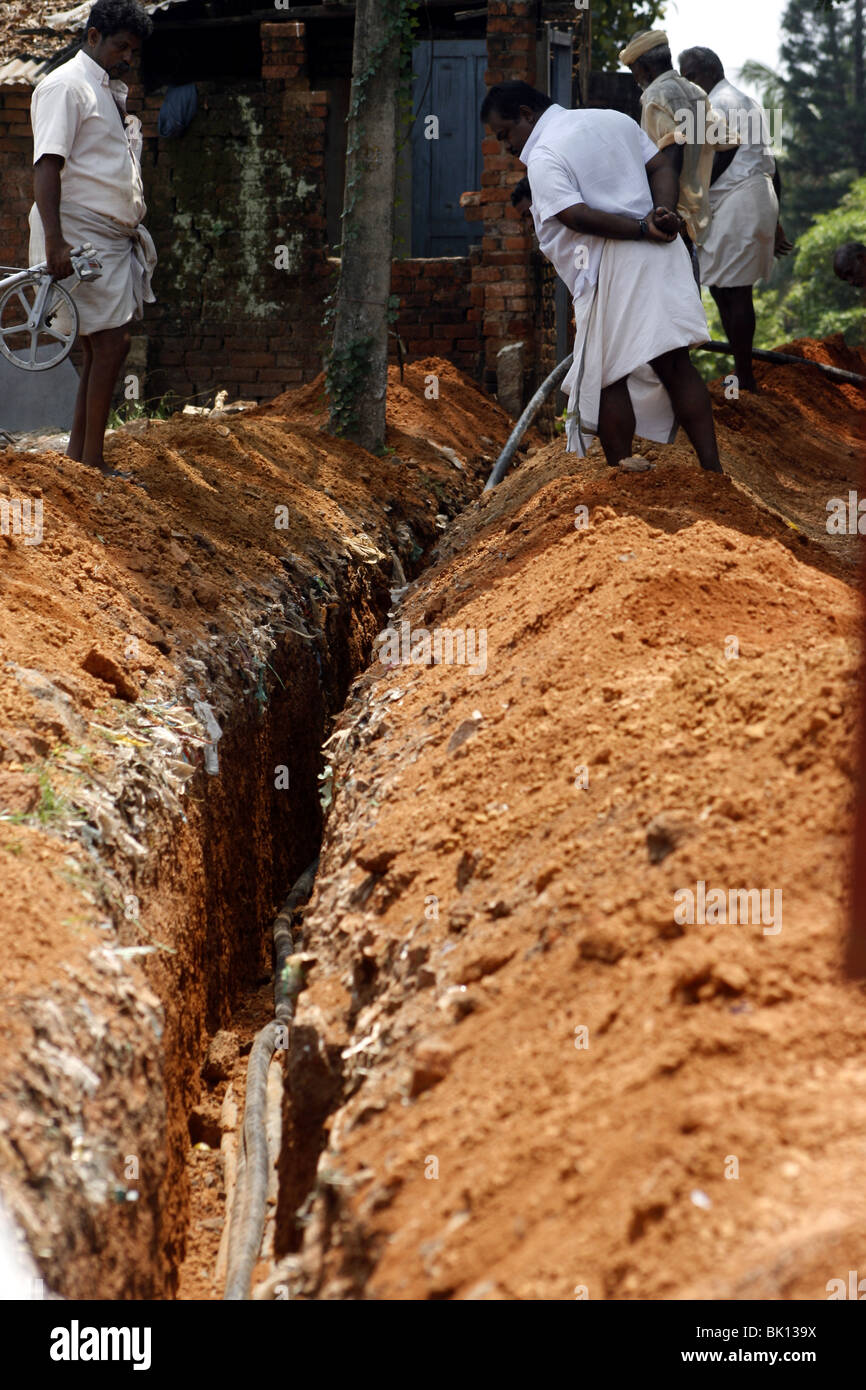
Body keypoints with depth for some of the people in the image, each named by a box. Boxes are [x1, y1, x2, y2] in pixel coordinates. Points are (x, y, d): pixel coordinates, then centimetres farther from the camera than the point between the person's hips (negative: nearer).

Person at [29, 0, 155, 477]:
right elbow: (46, 165, -18)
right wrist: (54, 240, -27)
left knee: (100, 348, 9)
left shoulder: (112, 91, 20)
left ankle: (78, 456, 14)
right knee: (110, 344, -12)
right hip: (82, 237, -9)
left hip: (115, 236, 9)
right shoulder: (66, 86, -9)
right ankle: (91, 464, -8)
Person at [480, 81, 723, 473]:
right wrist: (662, 214, -5)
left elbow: (577, 217, -21)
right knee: (676, 366, 9)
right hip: (661, 254, 8)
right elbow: (661, 168, 11)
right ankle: (711, 466, 7)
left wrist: (643, 230, -17)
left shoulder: (543, 157, -9)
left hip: (613, 271, -7)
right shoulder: (614, 118, 16)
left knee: (608, 380, 3)